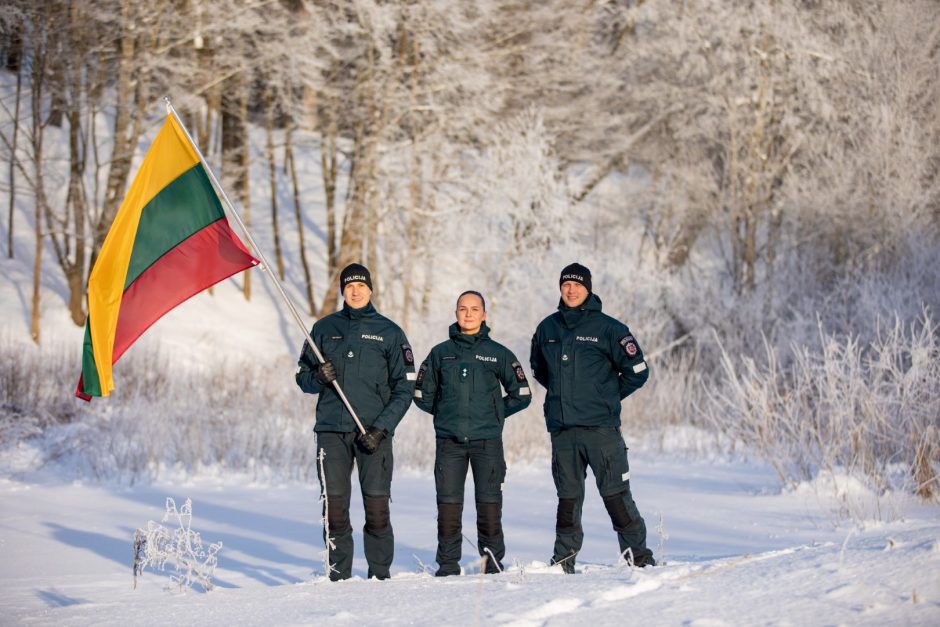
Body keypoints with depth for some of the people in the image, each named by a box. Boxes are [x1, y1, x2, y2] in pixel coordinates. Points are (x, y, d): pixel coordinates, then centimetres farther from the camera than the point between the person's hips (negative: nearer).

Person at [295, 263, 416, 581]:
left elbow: (404, 387, 3)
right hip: (331, 430, 2)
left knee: (377, 507, -5)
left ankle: (380, 575, 3)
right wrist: (319, 377, -9)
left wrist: (381, 428, -9)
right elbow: (302, 376, 16)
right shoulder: (324, 328, 12)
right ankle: (338, 575, 6)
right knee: (334, 507, -1)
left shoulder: (389, 332, 6)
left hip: (374, 432, -2)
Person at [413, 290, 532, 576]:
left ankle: (493, 560, 7)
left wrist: (494, 414, 8)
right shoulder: (440, 353, 9)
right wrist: (446, 413, 13)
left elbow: (521, 396, 10)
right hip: (449, 441, 1)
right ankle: (448, 564, 6)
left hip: (487, 440, -1)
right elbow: (423, 395, 18)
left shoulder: (498, 354, 6)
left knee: (489, 501, -2)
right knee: (448, 503, 0)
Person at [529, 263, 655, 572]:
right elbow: (539, 369, 28)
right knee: (568, 497, 9)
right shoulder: (547, 328, 11)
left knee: (616, 495, -4)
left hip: (601, 427, -4)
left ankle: (639, 556, 2)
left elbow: (637, 371, 0)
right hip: (561, 429, 4)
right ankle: (564, 558, 15)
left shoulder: (607, 328, -3)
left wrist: (608, 397, 4)